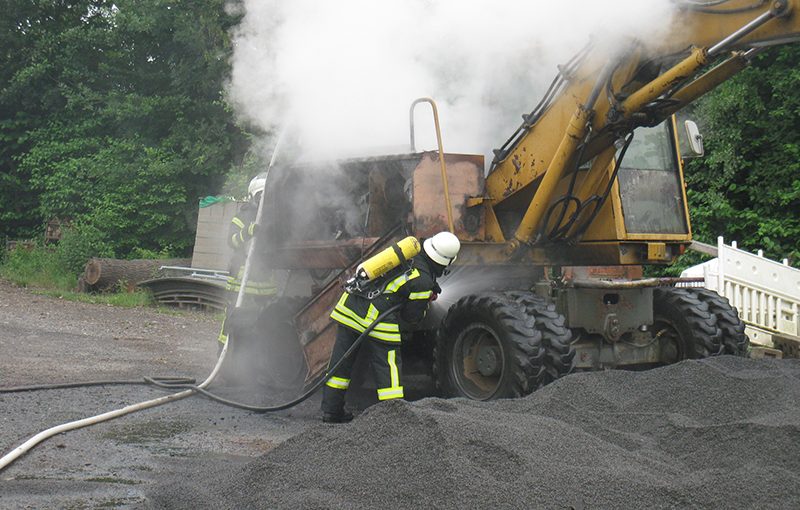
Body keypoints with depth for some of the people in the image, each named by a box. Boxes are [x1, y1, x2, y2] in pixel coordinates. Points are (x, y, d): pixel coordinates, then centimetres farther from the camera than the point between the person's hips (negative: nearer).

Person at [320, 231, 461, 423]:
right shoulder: (423, 282, -8)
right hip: (377, 321, -7)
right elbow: (411, 316, 2)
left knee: (342, 363, 16)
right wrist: (426, 302, 21)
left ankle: (332, 410, 24)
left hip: (349, 306, 7)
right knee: (388, 368, 4)